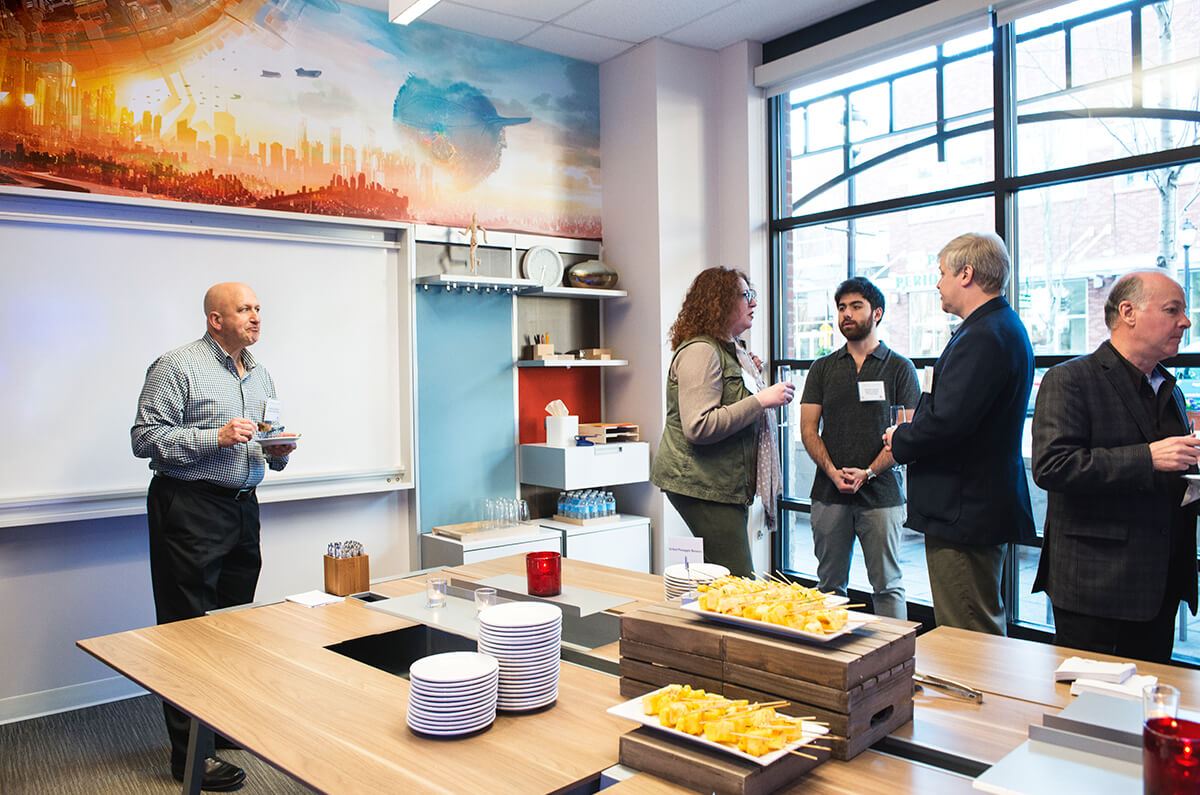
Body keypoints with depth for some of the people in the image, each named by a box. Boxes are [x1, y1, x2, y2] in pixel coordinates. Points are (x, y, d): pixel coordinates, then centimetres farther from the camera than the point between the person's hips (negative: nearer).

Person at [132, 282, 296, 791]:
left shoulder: (261, 377, 16)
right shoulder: (177, 367, -7)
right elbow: (145, 437, -13)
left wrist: (278, 452, 1)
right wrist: (215, 436, -21)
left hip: (243, 507, 7)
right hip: (189, 507, -7)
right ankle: (191, 752, 5)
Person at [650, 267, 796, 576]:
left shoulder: (731, 350, 19)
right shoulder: (700, 351, -14)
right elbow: (699, 427, -25)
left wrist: (750, 377, 17)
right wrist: (760, 400, -21)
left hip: (727, 483, 10)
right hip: (701, 484, -10)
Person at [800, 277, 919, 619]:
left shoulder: (900, 368, 5)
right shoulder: (823, 368, 12)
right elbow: (808, 429, 6)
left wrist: (868, 472, -14)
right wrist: (833, 471, -10)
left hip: (880, 493, -2)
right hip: (829, 493, 3)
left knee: (887, 585, 2)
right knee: (829, 584, 7)